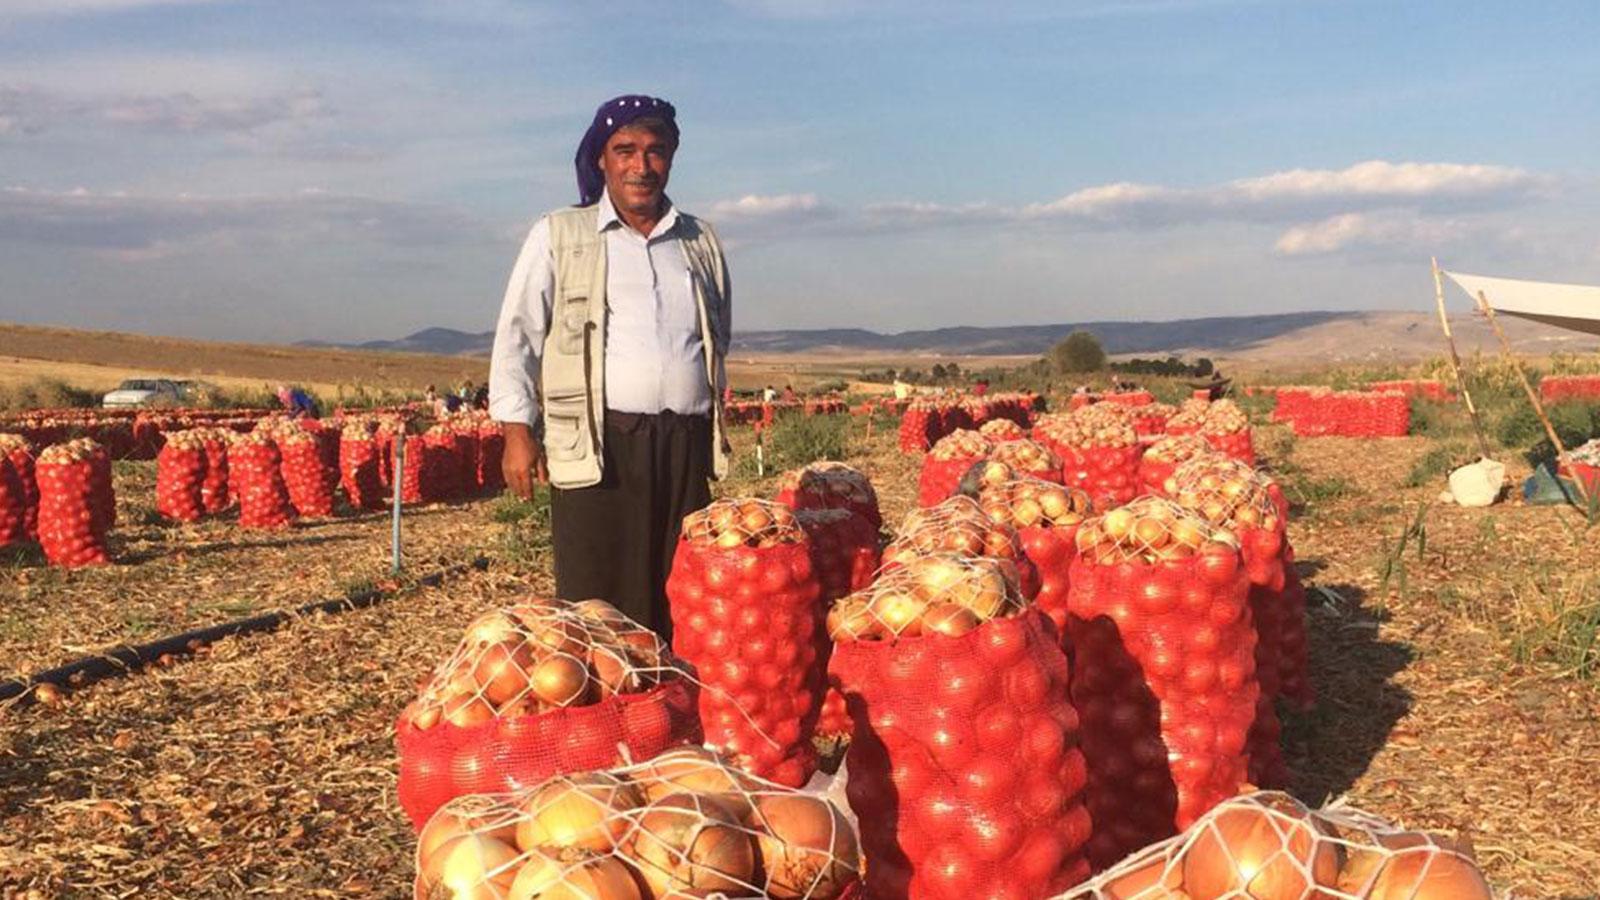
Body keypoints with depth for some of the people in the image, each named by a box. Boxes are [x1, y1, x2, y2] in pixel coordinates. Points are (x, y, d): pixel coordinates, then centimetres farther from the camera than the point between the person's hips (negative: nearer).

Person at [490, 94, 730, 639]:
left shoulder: (702, 245, 17)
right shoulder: (558, 236, 7)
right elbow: (517, 337, 6)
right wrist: (517, 430, -2)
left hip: (685, 446, 3)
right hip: (597, 446, -3)